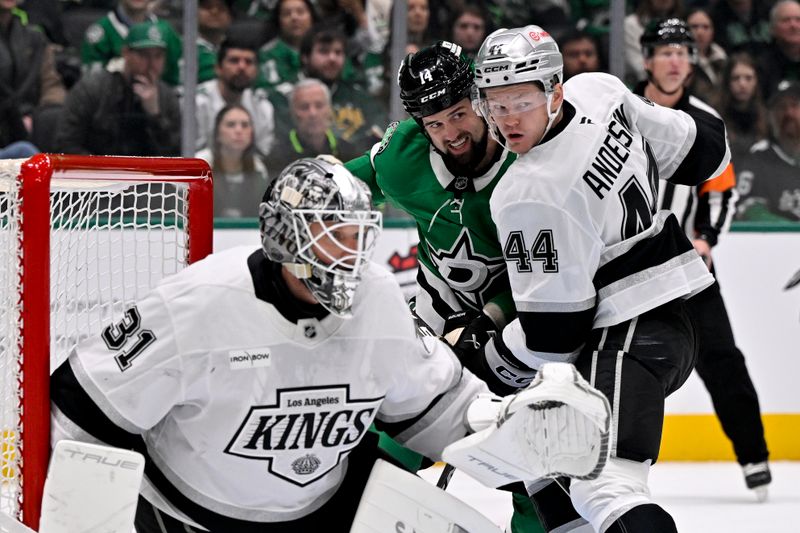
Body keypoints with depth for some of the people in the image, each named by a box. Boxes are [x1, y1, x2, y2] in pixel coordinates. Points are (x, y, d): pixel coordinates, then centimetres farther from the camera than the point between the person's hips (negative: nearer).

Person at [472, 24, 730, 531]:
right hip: (670, 317, 11)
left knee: (603, 482, -24)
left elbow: (553, 330, -17)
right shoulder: (599, 91, 0)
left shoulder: (529, 197, -21)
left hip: (627, 336, -11)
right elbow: (702, 147, 13)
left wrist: (488, 355, 1)